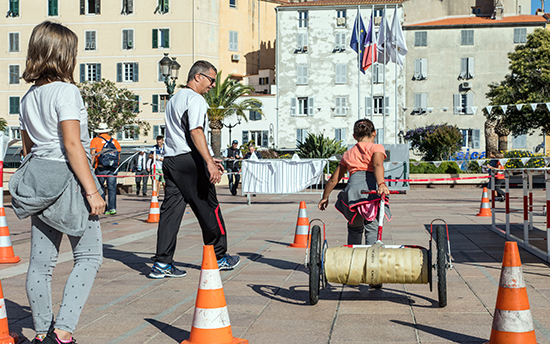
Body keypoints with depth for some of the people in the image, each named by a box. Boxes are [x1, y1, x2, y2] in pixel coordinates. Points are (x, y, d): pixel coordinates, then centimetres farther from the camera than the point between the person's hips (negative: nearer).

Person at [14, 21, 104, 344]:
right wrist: (92, 190, -16)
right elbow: (73, 145, -17)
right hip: (68, 177, -8)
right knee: (89, 257, 0)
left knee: (41, 261, 10)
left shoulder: (29, 96, 13)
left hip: (39, 181, 8)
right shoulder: (66, 91, -11)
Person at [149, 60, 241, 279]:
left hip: (170, 160, 9)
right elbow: (195, 131, -20)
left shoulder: (174, 99, 24)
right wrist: (209, 162, -26)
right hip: (190, 161, -9)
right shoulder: (195, 99, -7)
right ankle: (219, 257, 14)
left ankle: (162, 263, -1)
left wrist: (208, 158, 30)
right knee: (208, 209, 3)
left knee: (171, 210, 4)